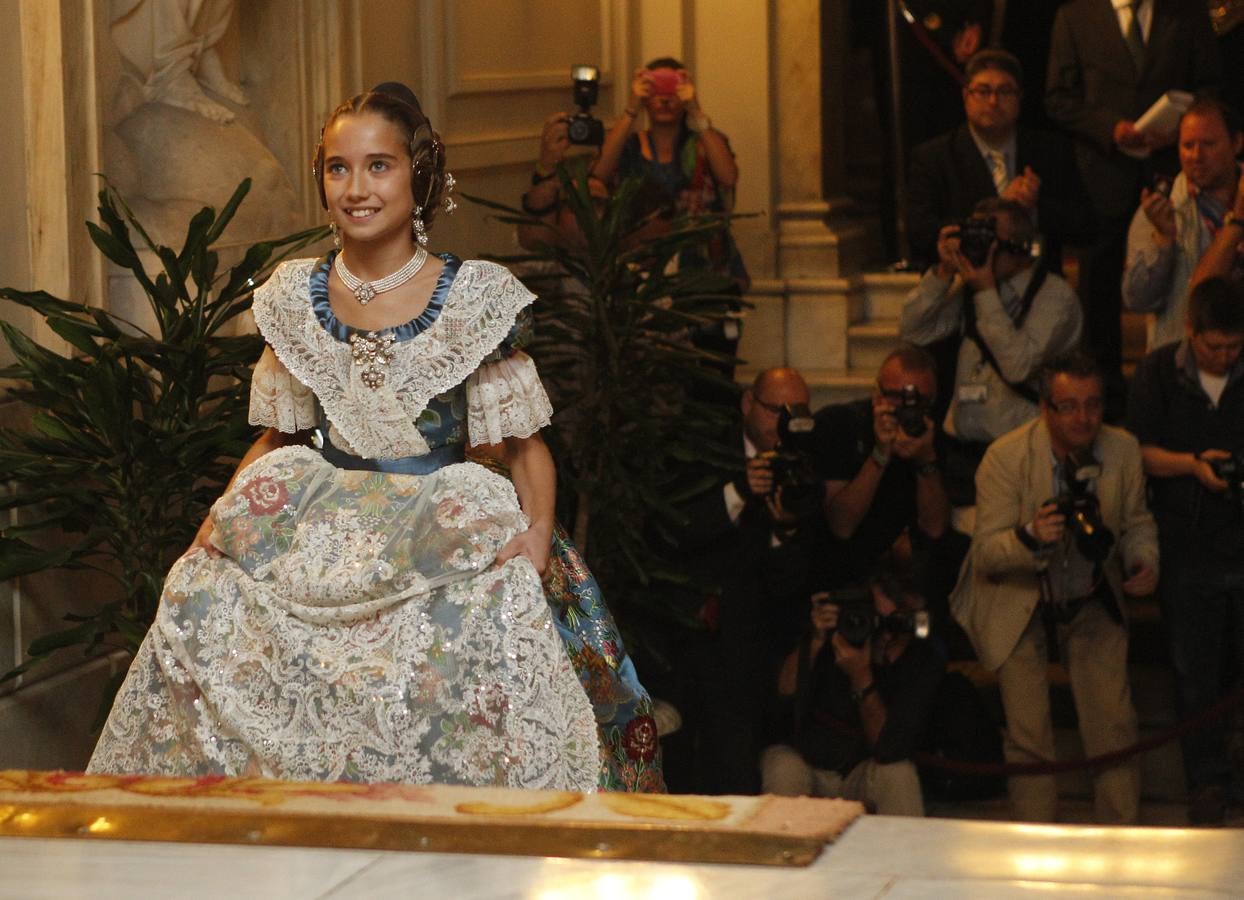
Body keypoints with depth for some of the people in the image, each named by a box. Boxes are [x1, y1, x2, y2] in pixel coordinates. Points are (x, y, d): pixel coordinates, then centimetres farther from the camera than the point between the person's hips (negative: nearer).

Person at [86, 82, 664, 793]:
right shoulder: (296, 297, 7)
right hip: (318, 534, 3)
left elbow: (525, 444, 1)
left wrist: (538, 531, -16)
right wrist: (219, 521, 3)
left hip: (446, 534, -3)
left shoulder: (474, 299, -3)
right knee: (203, 601, -16)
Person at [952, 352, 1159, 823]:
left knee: (1114, 726, -3)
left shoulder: (1123, 450, -11)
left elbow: (1137, 523, 7)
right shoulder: (1006, 457, -22)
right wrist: (1030, 537, -42)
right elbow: (988, 552, -22)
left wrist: (1145, 561, -14)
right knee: (1029, 736, -6)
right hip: (1020, 603, -3)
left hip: (1093, 601, 3)